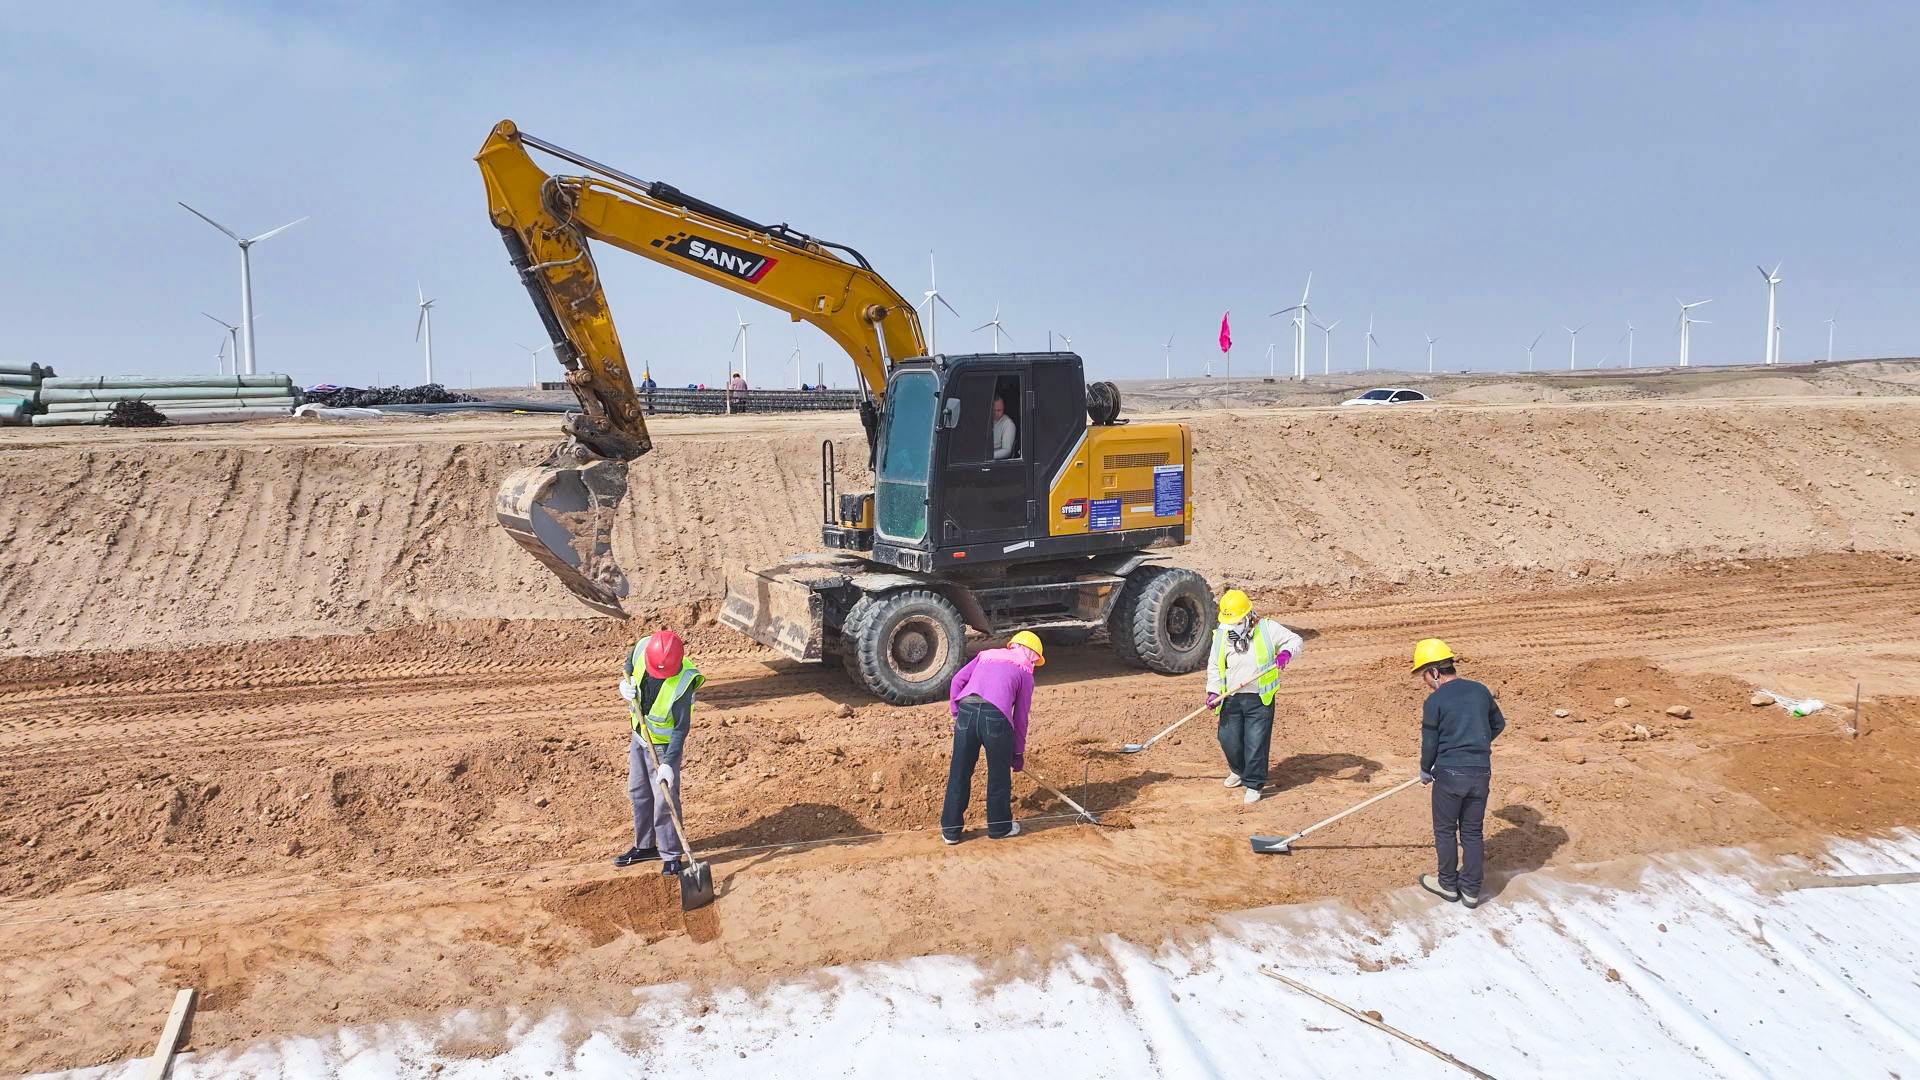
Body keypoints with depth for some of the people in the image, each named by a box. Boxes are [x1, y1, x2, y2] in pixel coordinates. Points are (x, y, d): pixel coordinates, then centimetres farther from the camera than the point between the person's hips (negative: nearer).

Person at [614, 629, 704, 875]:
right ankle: (644, 846, 33)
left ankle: (671, 855, 10)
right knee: (638, 792, 17)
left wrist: (668, 763, -28)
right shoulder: (641, 649, -19)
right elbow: (628, 665, 7)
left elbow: (681, 728, -25)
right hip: (639, 735, 6)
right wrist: (624, 686, -13)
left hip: (664, 743, -6)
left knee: (665, 798, -4)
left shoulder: (683, 682, -32)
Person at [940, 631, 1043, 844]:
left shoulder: (986, 655, 29)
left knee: (959, 773, 12)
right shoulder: (1025, 671, 20)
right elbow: (1020, 716, 18)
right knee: (999, 775, 16)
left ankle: (950, 830, 21)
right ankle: (1000, 827, 29)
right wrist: (1019, 753, 25)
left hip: (966, 709, 3)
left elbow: (957, 680, 17)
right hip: (996, 715, -3)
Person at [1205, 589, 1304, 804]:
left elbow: (1295, 640, 2)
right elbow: (1214, 666, 6)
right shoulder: (1221, 635, 2)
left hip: (1259, 699, -3)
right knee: (1228, 739, 8)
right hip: (1230, 698, 3)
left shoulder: (1267, 629, -4)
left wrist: (1286, 652, -21)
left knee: (1256, 742, -3)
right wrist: (1213, 691, -8)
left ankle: (1254, 784, 13)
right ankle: (1238, 770, 38)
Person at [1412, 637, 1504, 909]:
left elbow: (1429, 743, -6)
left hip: (1450, 774, -5)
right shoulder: (1480, 691, 4)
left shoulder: (1435, 701, -12)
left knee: (1445, 830, 13)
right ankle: (1471, 890, 19)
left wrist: (1425, 772, 11)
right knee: (1472, 832, 14)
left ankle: (1448, 884, 24)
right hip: (1481, 772, 5)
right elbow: (1498, 724, 18)